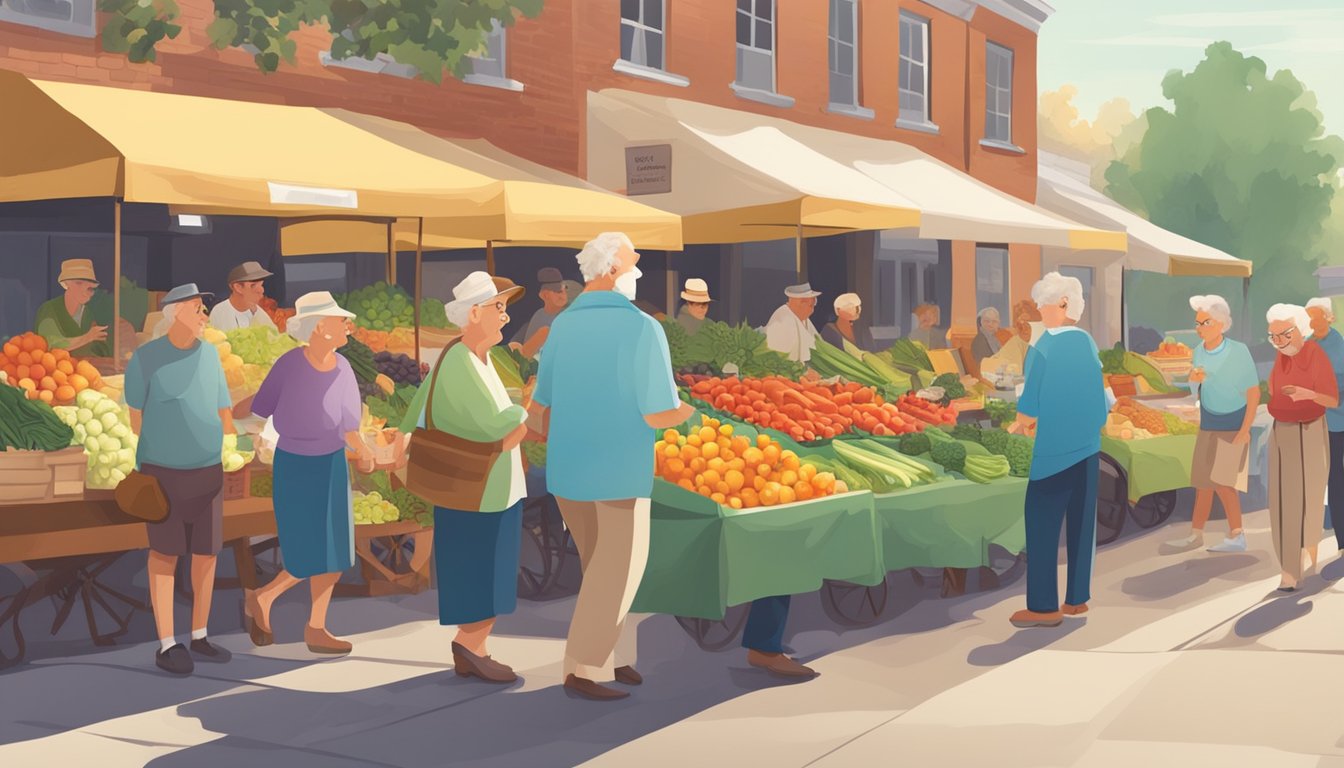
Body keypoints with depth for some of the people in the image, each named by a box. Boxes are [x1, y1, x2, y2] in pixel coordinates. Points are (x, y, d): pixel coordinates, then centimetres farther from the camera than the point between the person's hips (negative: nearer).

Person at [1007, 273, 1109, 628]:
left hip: (1054, 450, -6)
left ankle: (1044, 606, 2)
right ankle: (1077, 598, 19)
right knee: (1081, 521, 12)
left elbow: (1030, 406, -13)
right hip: (1087, 448, 6)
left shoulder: (1043, 349, -14)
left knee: (1042, 523, 1)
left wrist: (1018, 426, 6)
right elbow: (1094, 396, 12)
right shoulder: (1088, 343, 4)